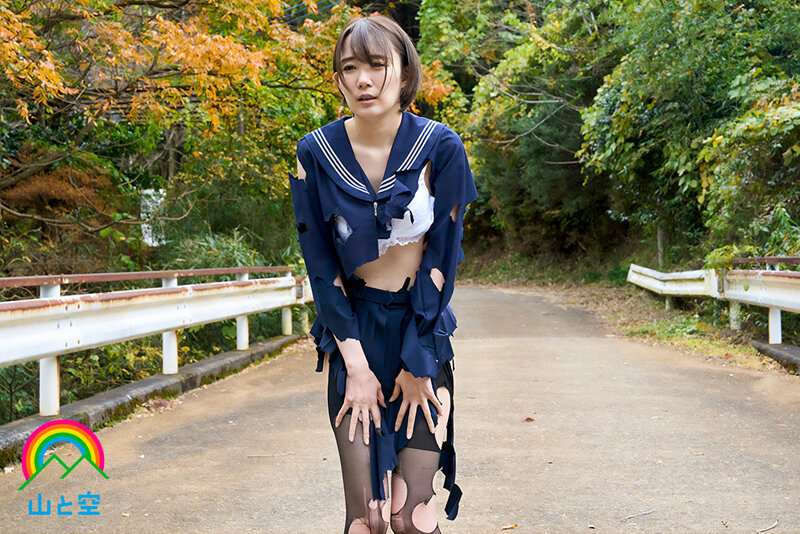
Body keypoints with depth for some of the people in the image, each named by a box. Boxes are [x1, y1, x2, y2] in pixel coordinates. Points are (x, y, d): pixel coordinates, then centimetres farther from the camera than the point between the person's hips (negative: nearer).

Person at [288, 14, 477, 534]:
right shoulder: (317, 152, -6)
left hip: (423, 330, 0)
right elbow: (321, 263, -3)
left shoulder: (440, 148, -8)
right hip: (354, 329, 1)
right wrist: (356, 364, -7)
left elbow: (443, 257, -6)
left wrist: (417, 362, -8)